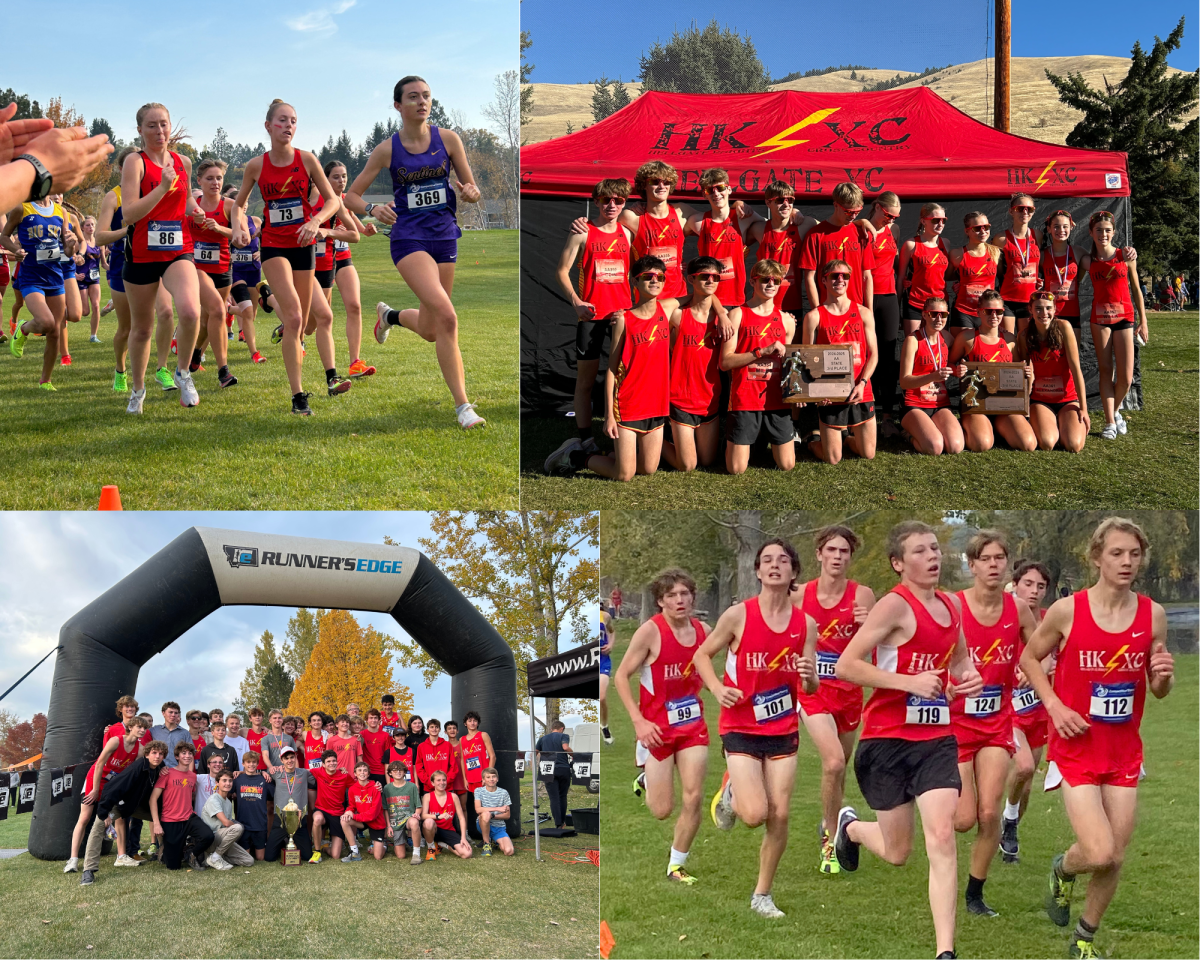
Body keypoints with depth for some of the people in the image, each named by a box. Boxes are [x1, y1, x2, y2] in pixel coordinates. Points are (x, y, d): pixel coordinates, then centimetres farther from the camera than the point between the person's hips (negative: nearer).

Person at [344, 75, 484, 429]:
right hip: (409, 238, -4)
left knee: (430, 331, 12)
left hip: (445, 237, 4)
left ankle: (389, 314, 47)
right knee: (446, 317, -23)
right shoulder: (387, 150, -3)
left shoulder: (448, 139, 2)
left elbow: (473, 191, 7)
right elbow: (350, 195, 3)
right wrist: (372, 209, -18)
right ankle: (462, 406, -17)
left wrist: (469, 192, -17)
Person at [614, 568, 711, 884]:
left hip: (693, 725, 4)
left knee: (694, 798, -5)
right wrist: (638, 720, -16)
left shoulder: (704, 631, 1)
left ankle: (676, 865, 13)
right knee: (662, 810, 1)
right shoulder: (650, 631, -14)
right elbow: (621, 676, -9)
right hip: (657, 728, -4)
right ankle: (647, 778, 35)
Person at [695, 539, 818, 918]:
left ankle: (762, 895, 18)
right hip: (741, 728, -3)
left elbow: (811, 689, 5)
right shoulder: (738, 615, -9)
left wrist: (808, 677, -19)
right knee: (755, 815, -14)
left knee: (779, 817, 1)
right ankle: (730, 794, 22)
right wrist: (717, 688, -13)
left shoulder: (805, 624, 0)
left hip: (783, 730, 3)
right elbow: (702, 654, 4)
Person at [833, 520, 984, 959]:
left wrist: (969, 677, 2)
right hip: (887, 739, -5)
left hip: (936, 739, 5)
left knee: (942, 838, -11)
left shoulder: (951, 605, 7)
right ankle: (850, 826, 43)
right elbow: (845, 665, -19)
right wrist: (911, 682, -23)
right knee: (897, 852, 8)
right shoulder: (895, 605, -14)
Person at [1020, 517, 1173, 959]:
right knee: (1100, 853, -15)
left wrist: (1164, 676, -15)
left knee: (1115, 858, 6)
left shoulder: (1152, 614, -2)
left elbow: (1157, 691, 8)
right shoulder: (1068, 610, -11)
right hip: (1077, 745, -3)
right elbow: (1029, 658, 4)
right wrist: (1055, 706, -8)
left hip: (1124, 750, 4)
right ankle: (1063, 868, 22)